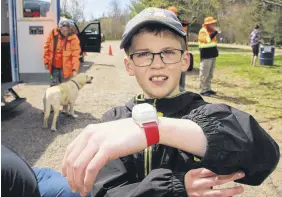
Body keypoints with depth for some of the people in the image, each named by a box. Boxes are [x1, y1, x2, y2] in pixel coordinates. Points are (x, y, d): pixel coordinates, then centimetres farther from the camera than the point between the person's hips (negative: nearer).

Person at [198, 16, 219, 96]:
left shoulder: (211, 31, 16)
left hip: (212, 55, 9)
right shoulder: (202, 31, -11)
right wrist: (215, 32, -24)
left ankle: (208, 89, 21)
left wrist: (215, 52, 21)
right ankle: (203, 90, -1)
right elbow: (207, 39, -28)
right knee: (204, 74, -5)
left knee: (210, 74, 13)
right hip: (206, 56, -9)